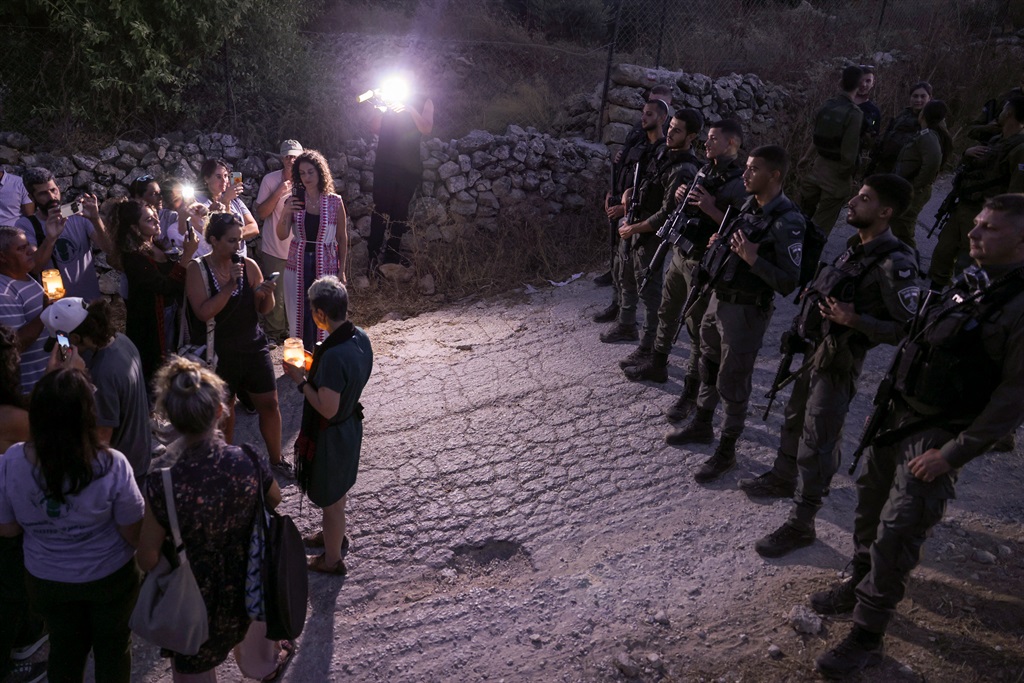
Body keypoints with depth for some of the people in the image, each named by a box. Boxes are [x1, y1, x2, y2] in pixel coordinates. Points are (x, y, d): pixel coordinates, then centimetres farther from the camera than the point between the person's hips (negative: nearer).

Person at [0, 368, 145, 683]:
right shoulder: (112, 466, -32)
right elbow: (134, 534, -19)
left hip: (47, 581, 3)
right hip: (110, 576, -2)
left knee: (64, 648, 27)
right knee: (113, 645, 23)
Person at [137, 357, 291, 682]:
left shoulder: (162, 484, -32)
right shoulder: (248, 461, -25)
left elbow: (148, 559, -20)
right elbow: (275, 500, -3)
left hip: (195, 597, -3)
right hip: (248, 582, 3)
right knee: (251, 607, 37)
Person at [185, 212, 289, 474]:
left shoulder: (248, 265, -3)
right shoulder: (198, 269, -10)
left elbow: (263, 309, 3)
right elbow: (203, 312, -21)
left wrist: (267, 295, -19)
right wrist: (230, 285, -27)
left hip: (254, 347, 3)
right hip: (219, 354, -2)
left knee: (269, 404, 6)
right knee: (224, 411, 10)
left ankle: (276, 458, 25)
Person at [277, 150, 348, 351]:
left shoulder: (335, 202, -4)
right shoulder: (295, 200, 1)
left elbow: (342, 238, 2)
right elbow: (282, 235, -1)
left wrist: (342, 270, 1)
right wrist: (286, 213, -18)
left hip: (325, 265, -2)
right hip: (298, 265, 2)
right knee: (298, 314, 5)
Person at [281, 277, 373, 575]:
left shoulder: (333, 355, -35)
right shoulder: (360, 338, -9)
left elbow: (327, 409, -30)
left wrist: (300, 380, -19)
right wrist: (315, 368, 4)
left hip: (330, 435, -8)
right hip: (351, 423, 8)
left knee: (331, 498, 14)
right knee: (339, 489, 30)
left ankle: (332, 559, 35)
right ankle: (334, 535, 54)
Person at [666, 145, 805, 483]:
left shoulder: (788, 222, -21)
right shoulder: (749, 206, 5)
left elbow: (789, 283, -21)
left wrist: (753, 258, -29)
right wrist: (721, 245, 1)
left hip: (747, 310, -8)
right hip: (719, 298, 8)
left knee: (732, 382, 4)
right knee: (708, 367, 22)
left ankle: (726, 451, 21)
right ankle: (702, 425, 43)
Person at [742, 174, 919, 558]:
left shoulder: (895, 263, -21)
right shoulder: (857, 249, 7)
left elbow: (905, 329, -21)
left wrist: (853, 320, -29)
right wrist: (815, 296, 9)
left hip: (838, 363, -9)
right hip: (814, 350, 9)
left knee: (816, 443, -1)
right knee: (794, 419, 24)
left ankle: (801, 523, 11)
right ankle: (782, 479, 45)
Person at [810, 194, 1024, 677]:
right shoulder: (970, 282, 4)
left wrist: (952, 455, -19)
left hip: (939, 433, -8)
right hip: (897, 413, 8)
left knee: (895, 533, -6)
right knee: (871, 501, 19)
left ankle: (867, 636, 11)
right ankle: (860, 586, 41)